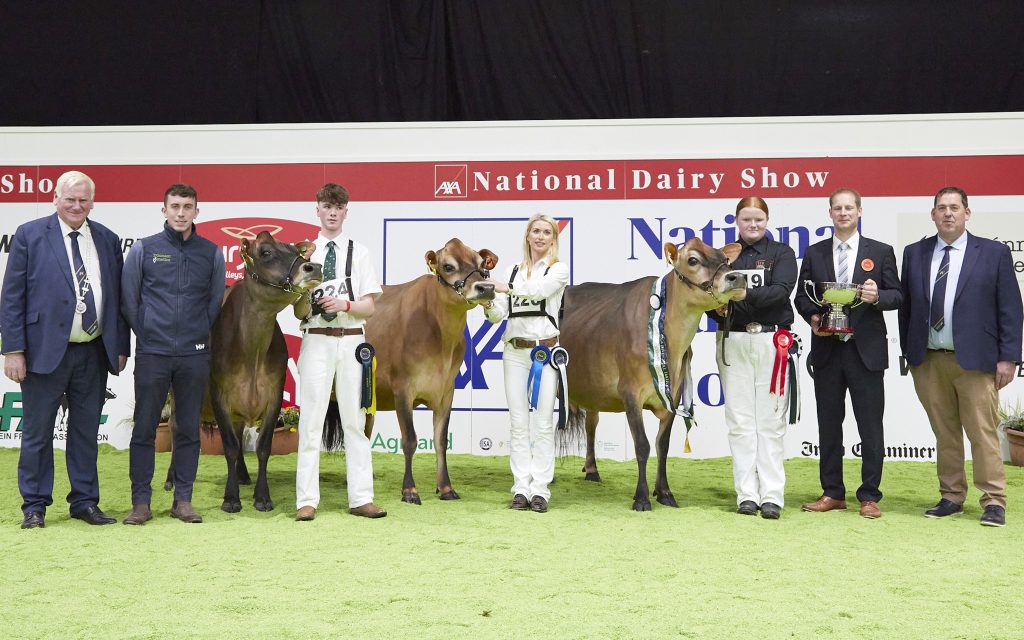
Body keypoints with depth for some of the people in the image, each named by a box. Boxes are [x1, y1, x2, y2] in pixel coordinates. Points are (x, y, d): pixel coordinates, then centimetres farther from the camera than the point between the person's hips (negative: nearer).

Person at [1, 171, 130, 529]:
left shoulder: (107, 240, 9)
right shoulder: (29, 235, -1)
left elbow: (117, 297, 11)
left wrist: (121, 347, 6)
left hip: (93, 354, 3)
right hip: (45, 350, -3)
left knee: (86, 431, 11)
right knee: (37, 433, 5)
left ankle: (84, 502, 21)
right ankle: (34, 505, 16)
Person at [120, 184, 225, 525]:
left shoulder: (212, 253, 6)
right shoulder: (143, 249, 2)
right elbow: (128, 299, 6)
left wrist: (200, 336, 7)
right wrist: (147, 335, 5)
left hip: (194, 355, 1)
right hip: (152, 355, -1)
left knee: (188, 429, 6)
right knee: (144, 429, 1)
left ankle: (183, 500, 14)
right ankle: (141, 502, 8)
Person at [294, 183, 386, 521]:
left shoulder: (359, 252, 9)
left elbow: (370, 306, 3)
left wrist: (345, 304, -14)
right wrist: (307, 300, -14)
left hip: (352, 340, 1)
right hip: (316, 340, -1)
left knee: (355, 419, 4)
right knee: (311, 420, -1)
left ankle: (361, 499, 7)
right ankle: (307, 500, 2)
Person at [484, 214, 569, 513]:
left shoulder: (559, 269, 4)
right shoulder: (512, 271, 15)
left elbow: (539, 290, -17)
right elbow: (499, 314, 7)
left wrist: (505, 287, -26)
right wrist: (488, 305, -14)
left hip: (546, 351, -3)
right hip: (514, 351, 3)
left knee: (543, 424, -2)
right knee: (518, 423, 3)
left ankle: (540, 490, 1)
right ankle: (521, 490, 5)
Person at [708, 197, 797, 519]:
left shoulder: (781, 253, 6)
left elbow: (781, 290, -10)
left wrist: (741, 296, -20)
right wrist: (717, 308, -16)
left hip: (771, 340, -2)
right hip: (733, 343, 2)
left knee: (770, 421, -2)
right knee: (739, 421, 1)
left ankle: (772, 496, 0)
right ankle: (747, 494, 6)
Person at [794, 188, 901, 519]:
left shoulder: (881, 252, 5)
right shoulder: (814, 253, 9)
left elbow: (897, 295, 3)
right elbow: (801, 296, 10)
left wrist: (878, 297, -17)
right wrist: (813, 318, -9)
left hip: (866, 351, -2)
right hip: (826, 349, 2)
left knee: (870, 426, 0)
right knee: (829, 425, 8)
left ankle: (869, 496, 9)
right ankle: (832, 494, 17)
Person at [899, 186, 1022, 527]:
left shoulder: (994, 253, 1)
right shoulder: (914, 253, 9)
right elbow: (906, 306, 12)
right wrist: (909, 353, 8)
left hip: (975, 359, -3)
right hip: (929, 361, 3)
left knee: (982, 433, -3)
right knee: (944, 433, 9)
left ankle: (994, 502, 5)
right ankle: (951, 497, 18)